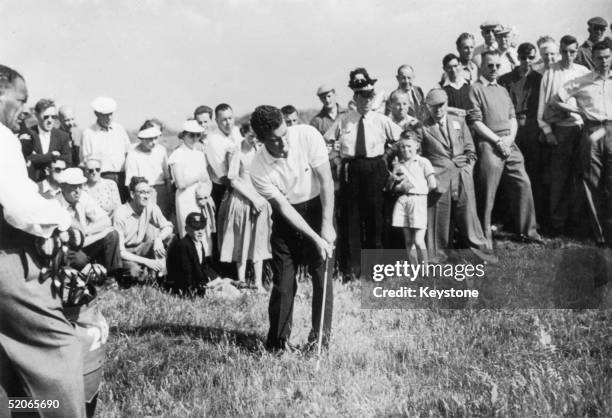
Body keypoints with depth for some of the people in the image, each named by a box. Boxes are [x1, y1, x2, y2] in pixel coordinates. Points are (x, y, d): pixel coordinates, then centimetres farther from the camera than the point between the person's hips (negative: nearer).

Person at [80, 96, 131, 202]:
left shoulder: (119, 129, 13)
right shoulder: (88, 133, 3)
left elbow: (129, 153, 16)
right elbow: (85, 160, 4)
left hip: (122, 177, 3)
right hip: (102, 177, -3)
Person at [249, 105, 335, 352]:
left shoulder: (307, 135, -22)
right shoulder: (259, 169, -21)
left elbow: (326, 180, -17)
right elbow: (284, 208, -18)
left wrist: (327, 225, -20)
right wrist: (316, 239, -24)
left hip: (318, 207, 0)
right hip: (287, 216, 0)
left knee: (321, 274, -3)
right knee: (283, 280, -1)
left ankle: (320, 336, 9)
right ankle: (278, 340, 14)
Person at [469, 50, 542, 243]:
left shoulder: (503, 90, 21)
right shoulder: (475, 89, -1)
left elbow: (512, 117, 18)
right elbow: (476, 121, -9)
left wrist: (510, 137, -1)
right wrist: (498, 141, -12)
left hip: (509, 144, 7)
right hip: (488, 145, -6)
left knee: (523, 184, 2)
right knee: (486, 193, -4)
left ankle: (527, 231, 13)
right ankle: (484, 237, 6)